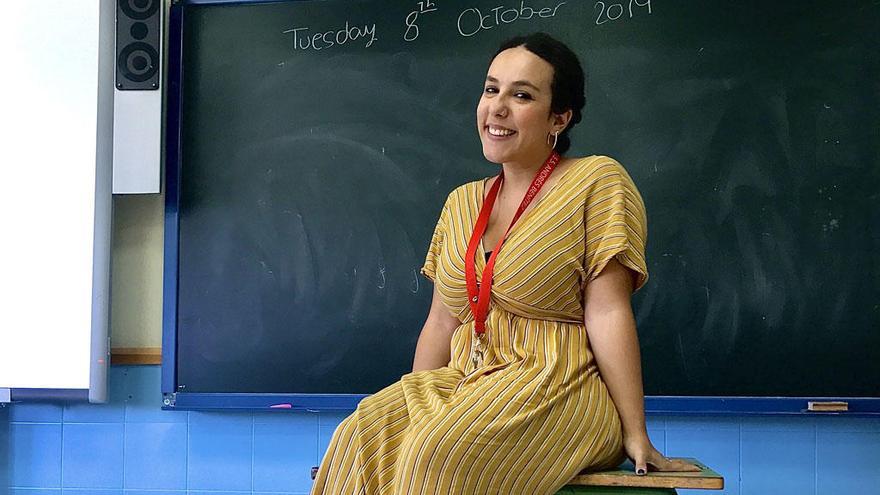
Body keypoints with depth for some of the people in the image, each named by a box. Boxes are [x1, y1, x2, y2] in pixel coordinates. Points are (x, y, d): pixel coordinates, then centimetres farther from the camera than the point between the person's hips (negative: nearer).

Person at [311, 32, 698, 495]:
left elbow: (607, 312, -12)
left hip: (559, 388, -5)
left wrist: (636, 437, -13)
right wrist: (407, 406, 8)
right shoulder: (461, 203, 16)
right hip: (464, 383, 6)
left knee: (439, 453, -31)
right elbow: (442, 321, 16)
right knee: (359, 438, -22)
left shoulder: (597, 181, -4)